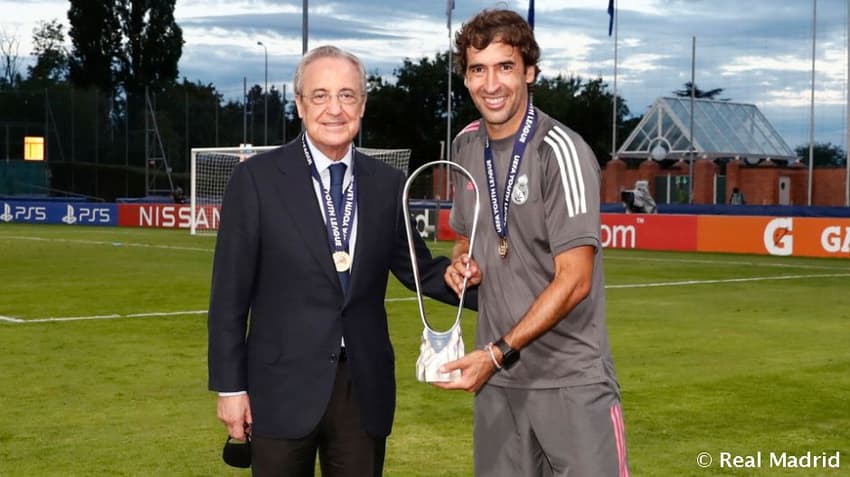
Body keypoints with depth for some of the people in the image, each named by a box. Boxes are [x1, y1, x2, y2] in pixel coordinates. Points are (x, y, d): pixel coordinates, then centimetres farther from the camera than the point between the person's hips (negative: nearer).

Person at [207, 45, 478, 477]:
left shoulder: (388, 183, 4)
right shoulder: (257, 178, -6)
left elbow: (414, 266, 12)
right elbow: (230, 291, -5)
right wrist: (230, 386, -6)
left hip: (365, 387, 3)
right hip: (284, 386, -3)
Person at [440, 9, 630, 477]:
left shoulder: (560, 152, -13)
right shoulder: (466, 145, 7)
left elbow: (574, 280, -17)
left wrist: (498, 353, -21)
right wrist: (461, 262, -1)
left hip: (571, 377, -5)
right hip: (496, 373, 6)